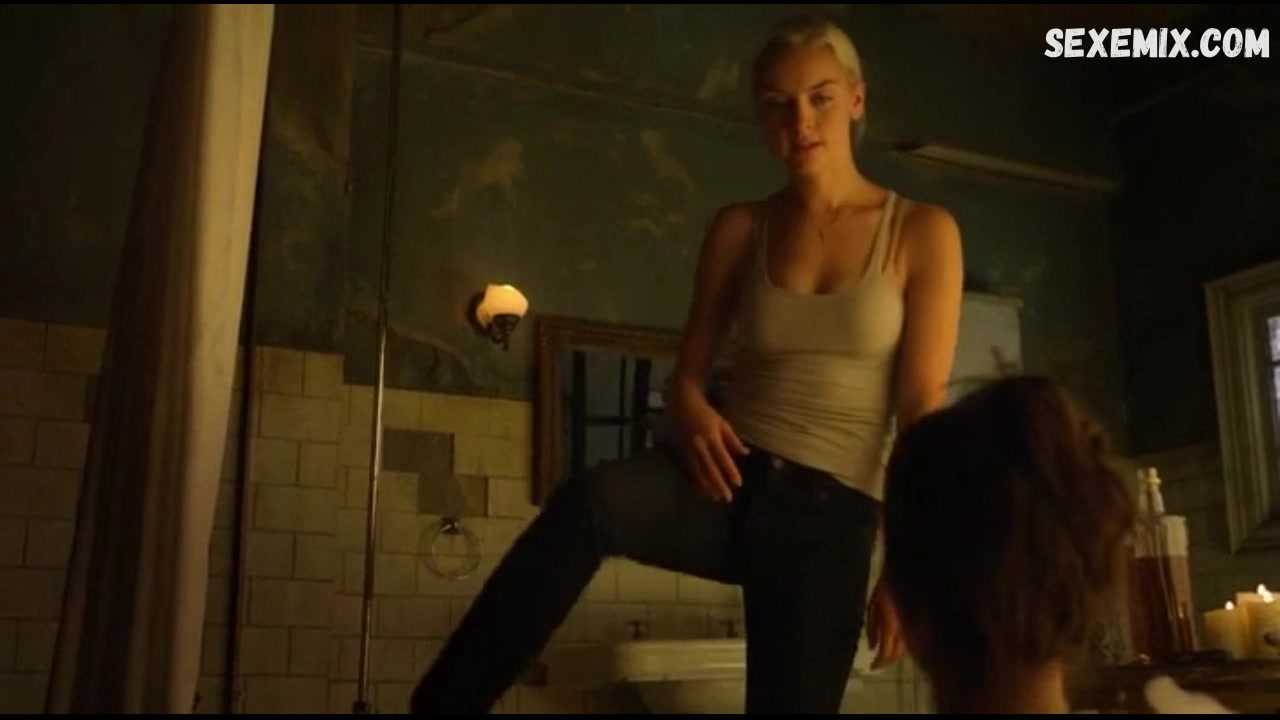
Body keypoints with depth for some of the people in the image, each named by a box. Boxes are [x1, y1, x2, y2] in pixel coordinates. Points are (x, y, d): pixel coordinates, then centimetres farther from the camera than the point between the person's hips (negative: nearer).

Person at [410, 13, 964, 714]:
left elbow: (922, 410, -6)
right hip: (729, 480, 1)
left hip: (829, 512, -1)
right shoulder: (738, 229, 8)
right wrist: (692, 414, -11)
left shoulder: (922, 232, -1)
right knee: (588, 501, -31)